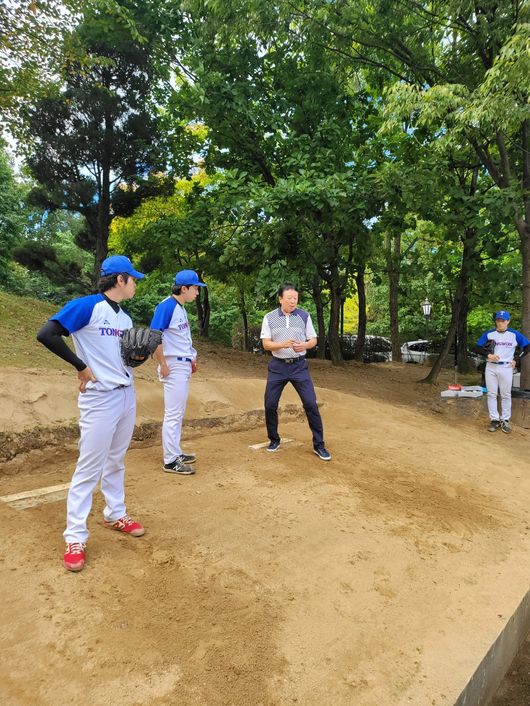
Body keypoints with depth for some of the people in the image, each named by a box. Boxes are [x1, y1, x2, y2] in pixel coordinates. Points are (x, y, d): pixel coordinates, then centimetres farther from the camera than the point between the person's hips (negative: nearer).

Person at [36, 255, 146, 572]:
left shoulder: (125, 317, 12)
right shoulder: (86, 306, -12)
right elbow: (46, 334, -20)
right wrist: (82, 367, -17)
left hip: (127, 395, 8)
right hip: (99, 399, -8)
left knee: (116, 462, 19)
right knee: (89, 468, -2)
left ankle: (116, 514, 35)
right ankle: (75, 538, 10)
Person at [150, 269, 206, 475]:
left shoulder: (180, 307, 14)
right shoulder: (167, 306, -15)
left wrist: (191, 358, 15)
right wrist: (163, 365, -20)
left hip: (184, 366, 10)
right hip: (173, 367, -10)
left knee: (178, 414, 16)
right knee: (173, 414, -4)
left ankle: (176, 453, 28)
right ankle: (170, 461, 4)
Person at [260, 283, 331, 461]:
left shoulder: (304, 316, 2)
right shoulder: (269, 318, 1)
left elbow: (313, 340, 5)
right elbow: (266, 344, -2)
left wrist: (304, 345, -18)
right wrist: (282, 344, -22)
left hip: (299, 366, 0)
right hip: (277, 366, 1)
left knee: (311, 404, -6)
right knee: (270, 405, 2)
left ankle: (319, 445, 6)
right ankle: (274, 440, 25)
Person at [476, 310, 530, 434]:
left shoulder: (514, 334, -2)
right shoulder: (488, 334, 2)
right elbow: (479, 347, 4)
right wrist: (488, 355, -13)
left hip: (506, 368, -1)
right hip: (491, 367, 2)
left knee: (506, 395, 5)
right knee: (491, 394, 4)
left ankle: (505, 420, 14)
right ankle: (494, 420, 12)